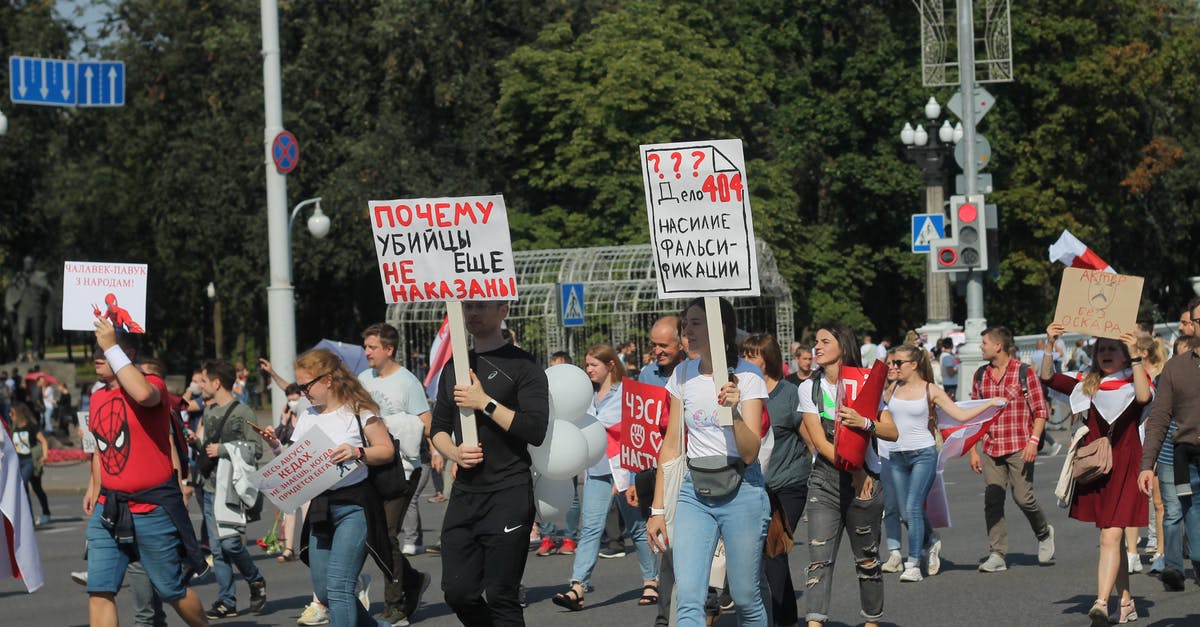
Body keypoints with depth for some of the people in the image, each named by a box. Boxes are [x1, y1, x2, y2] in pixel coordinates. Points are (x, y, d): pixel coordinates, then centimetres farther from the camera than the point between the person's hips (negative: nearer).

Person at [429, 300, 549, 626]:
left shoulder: (521, 365, -4)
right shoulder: (454, 367, 16)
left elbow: (536, 429, -14)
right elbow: (438, 428, 21)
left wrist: (485, 402, -16)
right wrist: (454, 452, -1)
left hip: (508, 494, -6)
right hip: (465, 492, 6)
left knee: (501, 597, -6)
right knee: (458, 593, 3)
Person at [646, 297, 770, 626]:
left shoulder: (747, 375, -6)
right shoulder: (683, 374, 7)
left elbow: (750, 453, -12)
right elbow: (671, 445, 12)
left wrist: (734, 411, -28)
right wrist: (657, 509, 9)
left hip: (741, 491, -3)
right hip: (694, 491, 3)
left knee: (746, 598, 1)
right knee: (688, 600, -11)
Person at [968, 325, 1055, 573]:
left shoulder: (1024, 372, -3)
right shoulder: (981, 375, 11)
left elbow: (1040, 410, -3)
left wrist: (1033, 441, -14)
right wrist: (973, 450, 11)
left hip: (1019, 447, -5)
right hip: (991, 448, 5)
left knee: (1023, 496, -6)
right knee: (992, 500, -2)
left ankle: (1044, 534, 23)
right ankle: (997, 555, 1)